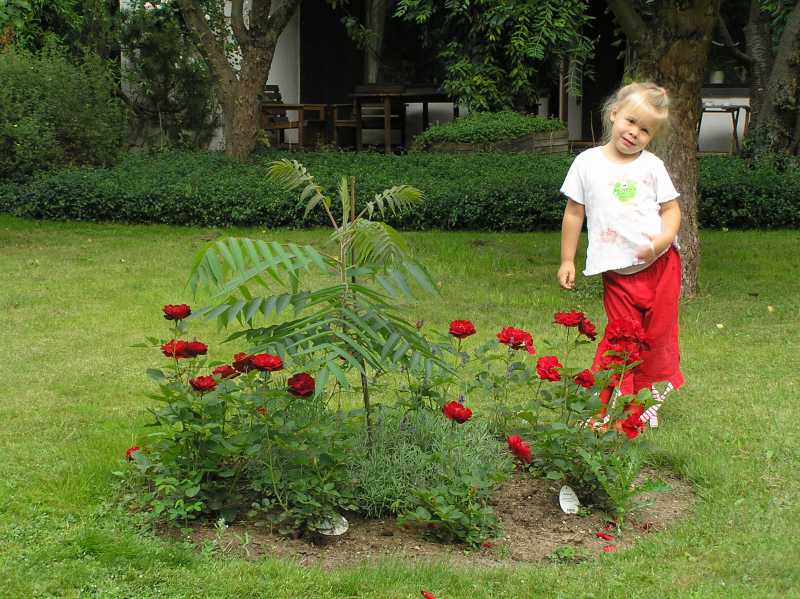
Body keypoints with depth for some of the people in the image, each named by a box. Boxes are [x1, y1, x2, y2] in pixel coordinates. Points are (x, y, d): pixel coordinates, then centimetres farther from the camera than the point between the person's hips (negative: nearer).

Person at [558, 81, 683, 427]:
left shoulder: (652, 166, 4)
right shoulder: (588, 163, 1)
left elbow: (671, 208, 6)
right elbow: (574, 213, 6)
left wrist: (665, 237, -15)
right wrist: (567, 260, 6)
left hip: (659, 263, 2)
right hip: (617, 270, -2)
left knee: (658, 336, 7)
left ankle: (648, 399, 23)